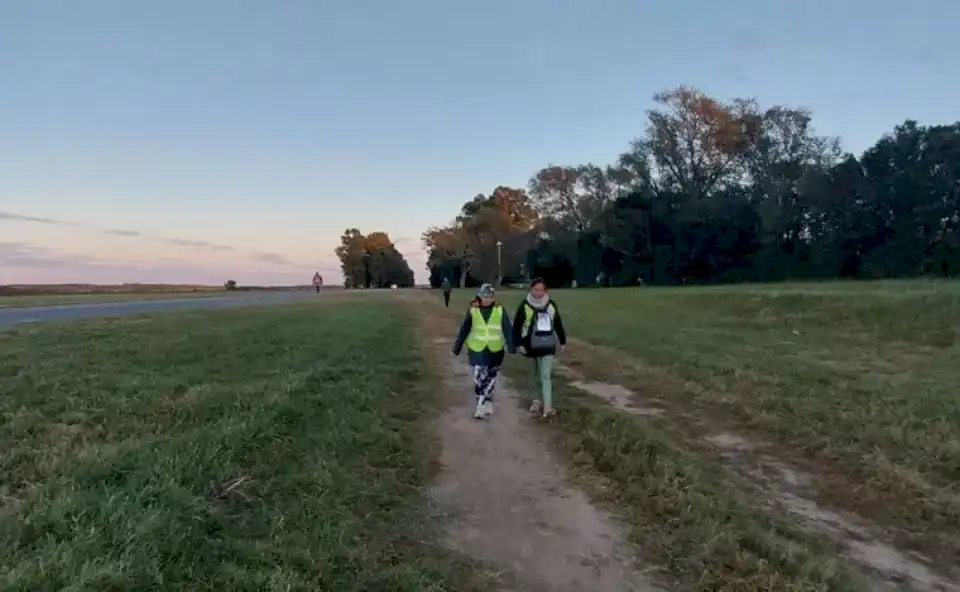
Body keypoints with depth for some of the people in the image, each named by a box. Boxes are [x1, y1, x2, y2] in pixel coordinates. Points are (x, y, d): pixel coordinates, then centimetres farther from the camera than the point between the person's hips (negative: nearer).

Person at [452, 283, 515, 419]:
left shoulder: (500, 310, -6)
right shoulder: (473, 310, -6)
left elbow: (507, 329, -6)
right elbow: (464, 329, 1)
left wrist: (511, 346, -14)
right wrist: (457, 347, 4)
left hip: (495, 349, 1)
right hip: (477, 349, -1)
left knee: (491, 378, 14)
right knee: (479, 378, -8)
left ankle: (487, 403, 30)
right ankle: (481, 406, 0)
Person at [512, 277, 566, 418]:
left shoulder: (551, 305, 2)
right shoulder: (525, 305, -7)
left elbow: (558, 324, 12)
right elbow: (517, 326, -5)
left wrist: (562, 341, 15)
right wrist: (519, 344, -10)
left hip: (548, 346, 0)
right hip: (533, 346, 0)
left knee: (546, 375, -7)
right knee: (538, 374, 13)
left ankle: (547, 406, -9)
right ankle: (540, 400, 28)